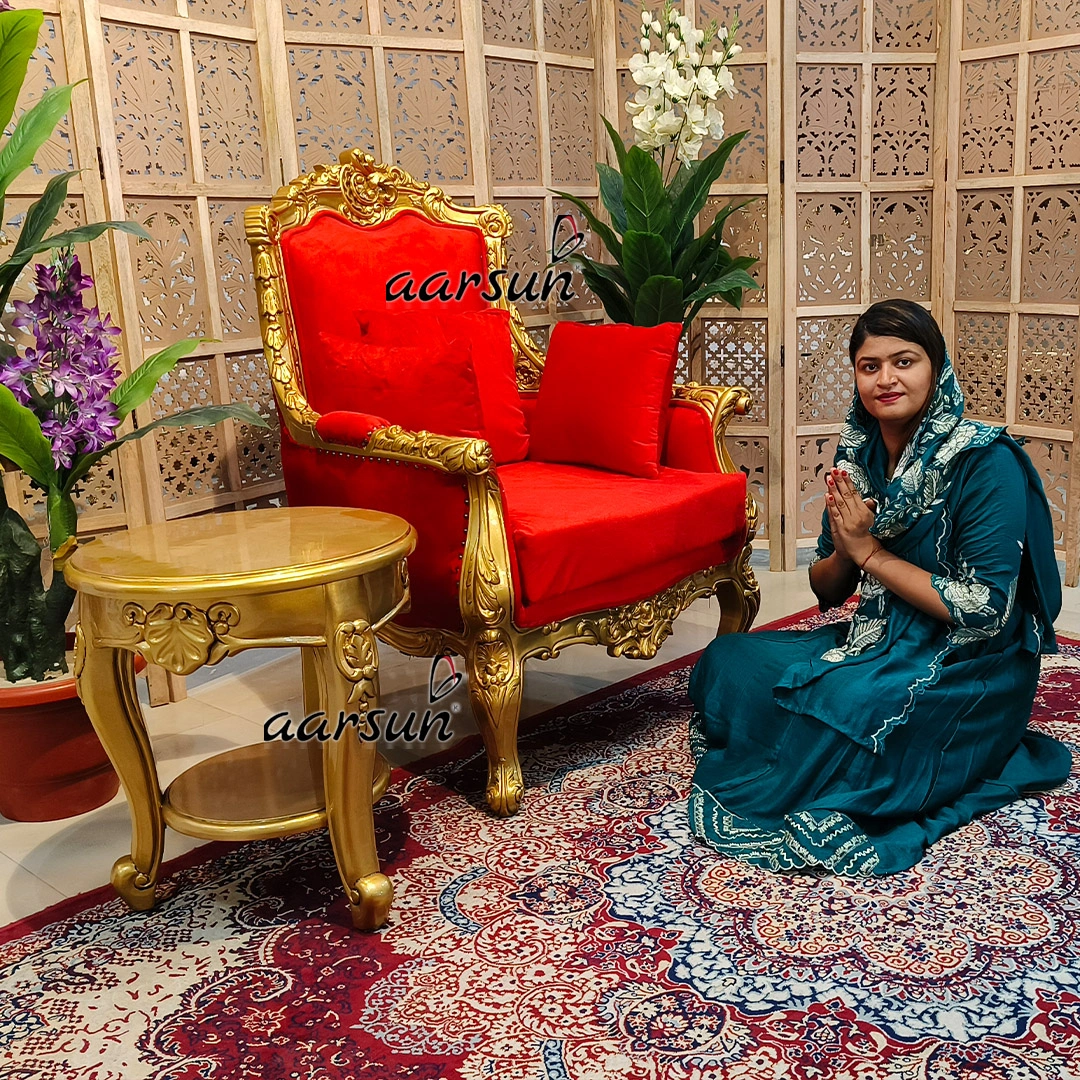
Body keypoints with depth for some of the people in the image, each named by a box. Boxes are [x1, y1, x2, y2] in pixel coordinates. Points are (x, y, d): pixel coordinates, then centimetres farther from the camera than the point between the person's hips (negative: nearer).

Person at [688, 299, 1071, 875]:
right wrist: (841, 550, -16)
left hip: (968, 673, -6)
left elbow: (983, 612, -21)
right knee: (725, 661, -9)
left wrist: (868, 550, -18)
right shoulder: (859, 453, 2)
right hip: (878, 644, 7)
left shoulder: (985, 462, -16)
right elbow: (826, 590, 8)